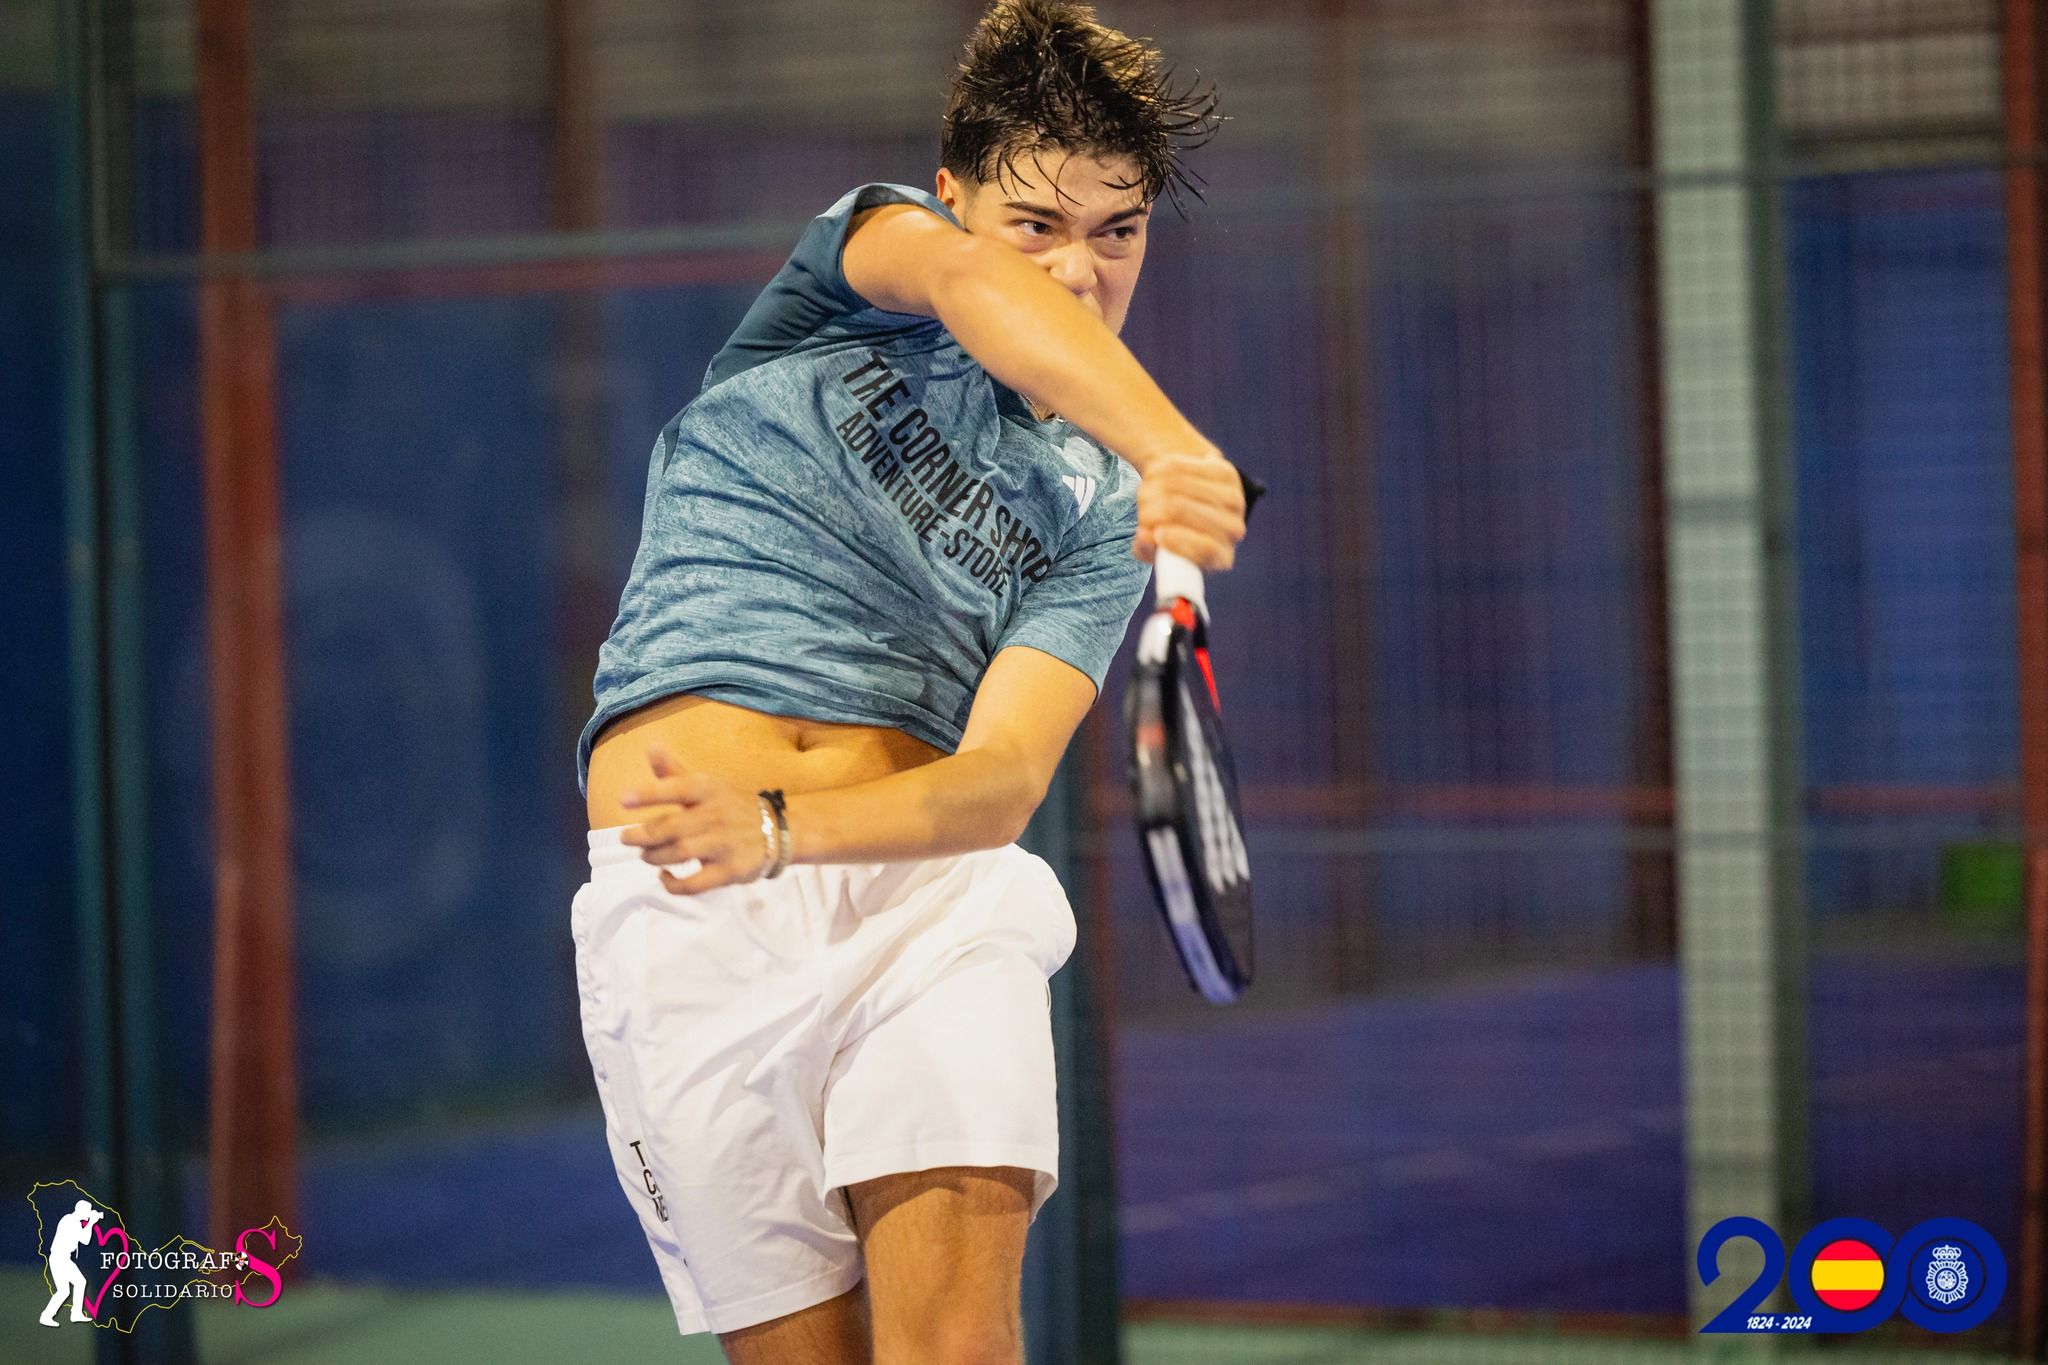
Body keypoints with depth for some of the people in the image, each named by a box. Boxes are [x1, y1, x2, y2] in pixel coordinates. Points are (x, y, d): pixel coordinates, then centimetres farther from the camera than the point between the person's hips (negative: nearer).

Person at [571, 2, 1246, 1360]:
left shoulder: (1101, 512, 12)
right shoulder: (866, 253, 10)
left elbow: (1006, 782, -4)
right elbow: (976, 284, -17)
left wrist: (776, 831, -24)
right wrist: (1172, 445, -36)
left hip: (928, 898, 1)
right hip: (688, 919, -1)